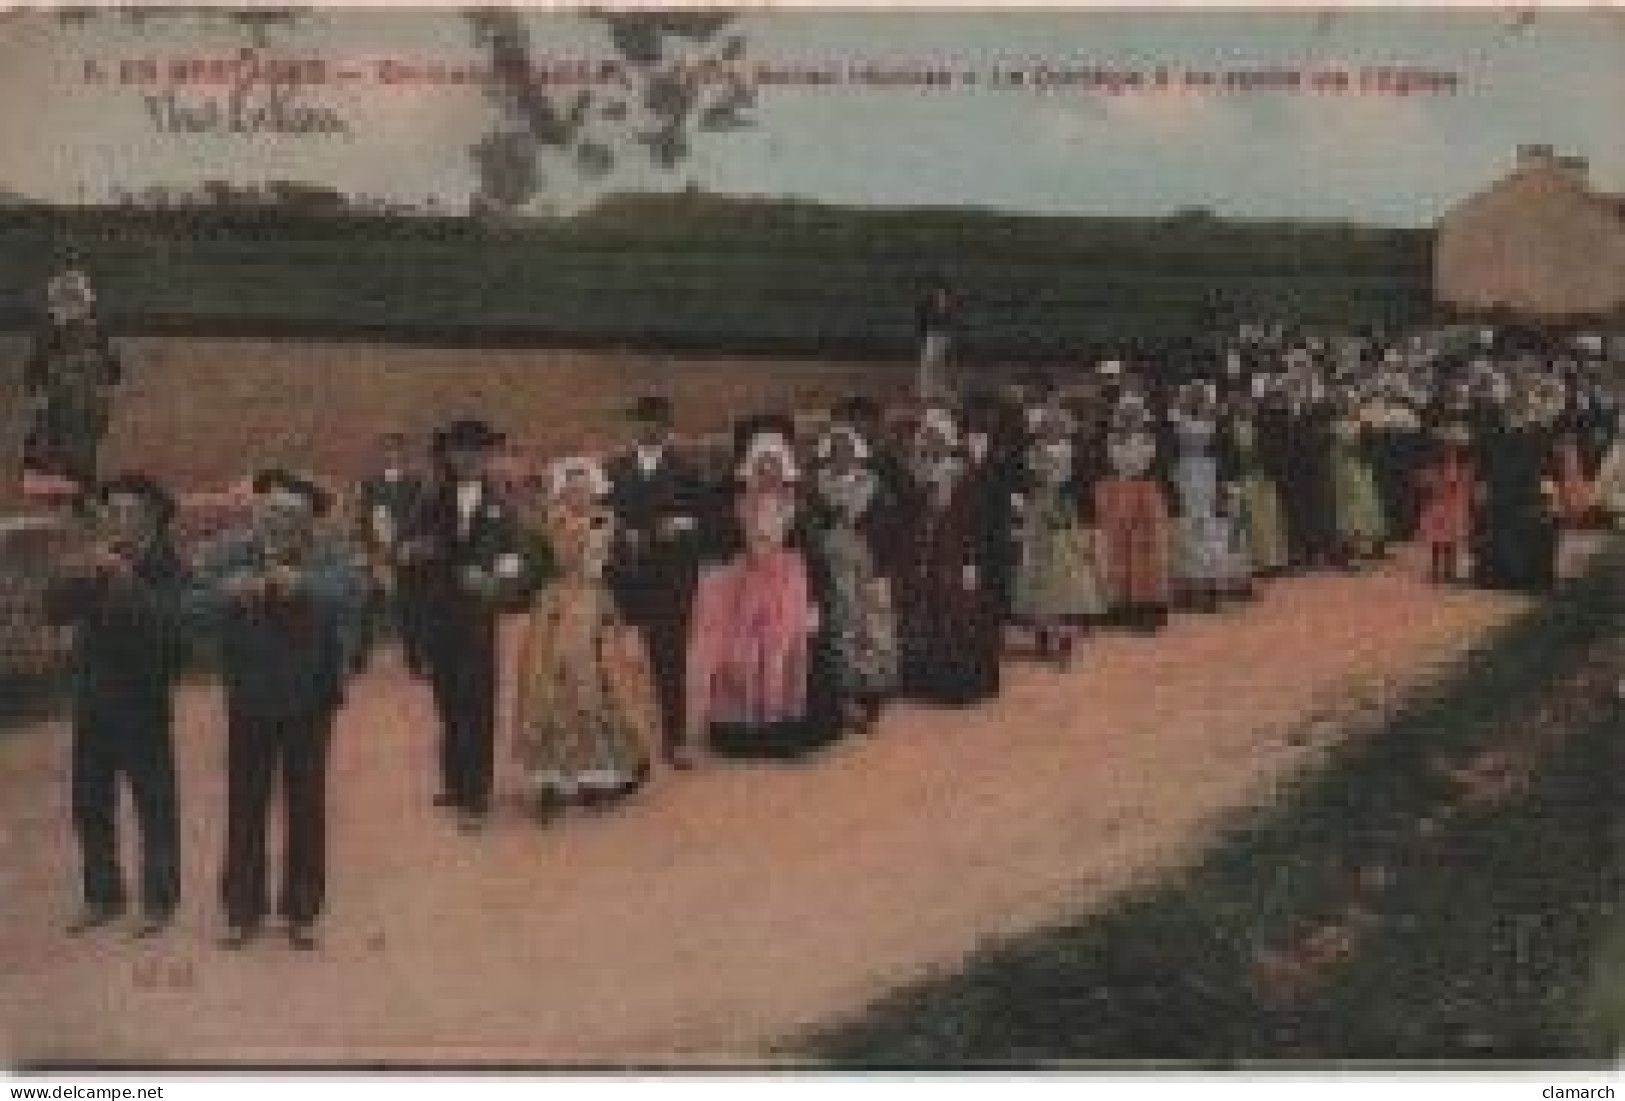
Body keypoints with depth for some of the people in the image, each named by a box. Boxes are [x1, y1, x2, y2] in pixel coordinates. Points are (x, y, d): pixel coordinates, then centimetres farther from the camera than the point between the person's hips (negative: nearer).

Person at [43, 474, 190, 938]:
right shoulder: (93, 563, 8)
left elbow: (170, 625, -22)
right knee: (90, 804, 12)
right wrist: (79, 574, -18)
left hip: (145, 703, -6)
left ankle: (159, 902, 10)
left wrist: (128, 581, -27)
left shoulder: (167, 568, -8)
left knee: (154, 804, 0)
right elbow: (55, 608, -1)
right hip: (93, 701, 6)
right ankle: (101, 896, 25)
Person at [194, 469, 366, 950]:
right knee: (245, 803, 9)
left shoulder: (328, 556, -11)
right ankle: (242, 909, 23)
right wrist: (229, 590, -42)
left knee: (306, 804, 9)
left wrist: (304, 585, -45)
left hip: (310, 698, -1)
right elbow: (199, 587, -21)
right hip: (250, 698, 1)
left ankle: (302, 911, 23)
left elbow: (353, 589, -29)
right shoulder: (231, 551, -9)